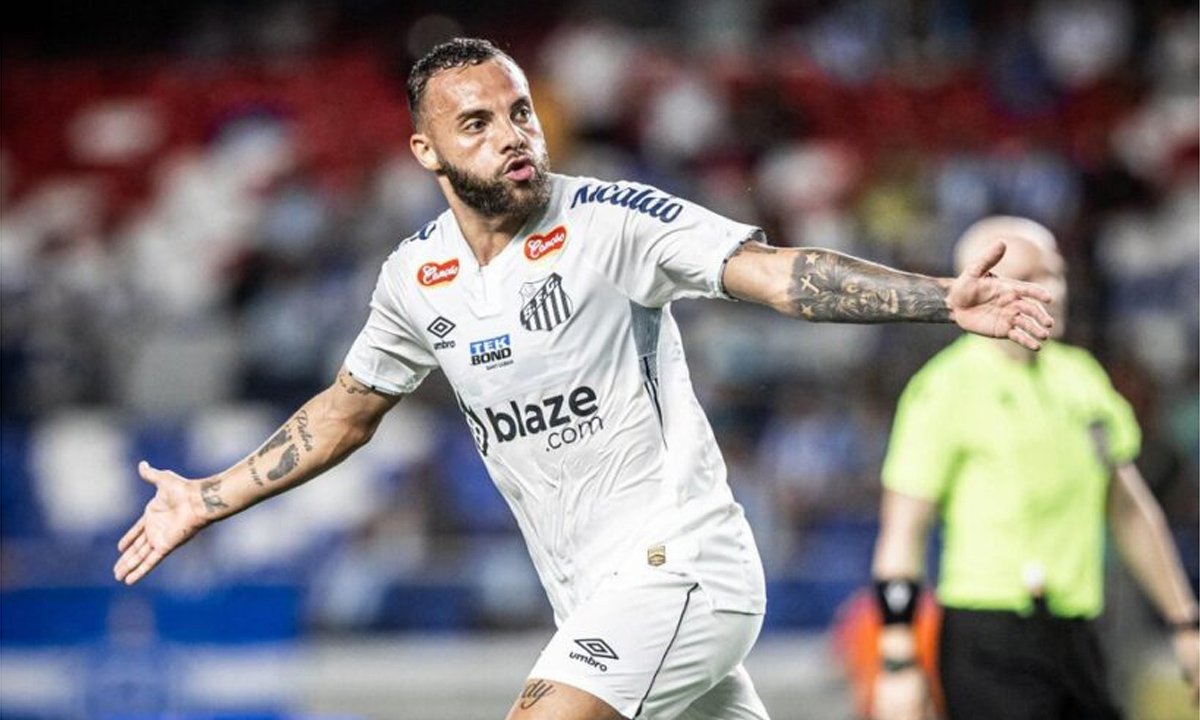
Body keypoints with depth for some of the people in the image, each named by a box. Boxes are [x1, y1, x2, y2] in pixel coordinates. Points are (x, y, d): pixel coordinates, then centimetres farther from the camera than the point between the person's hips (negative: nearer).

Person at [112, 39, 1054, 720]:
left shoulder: (612, 221, -12)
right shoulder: (418, 276, 6)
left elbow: (775, 273, -21)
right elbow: (344, 413, 22)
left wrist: (944, 299, -34)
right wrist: (206, 501, 23)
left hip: (677, 565, -6)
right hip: (598, 599, 6)